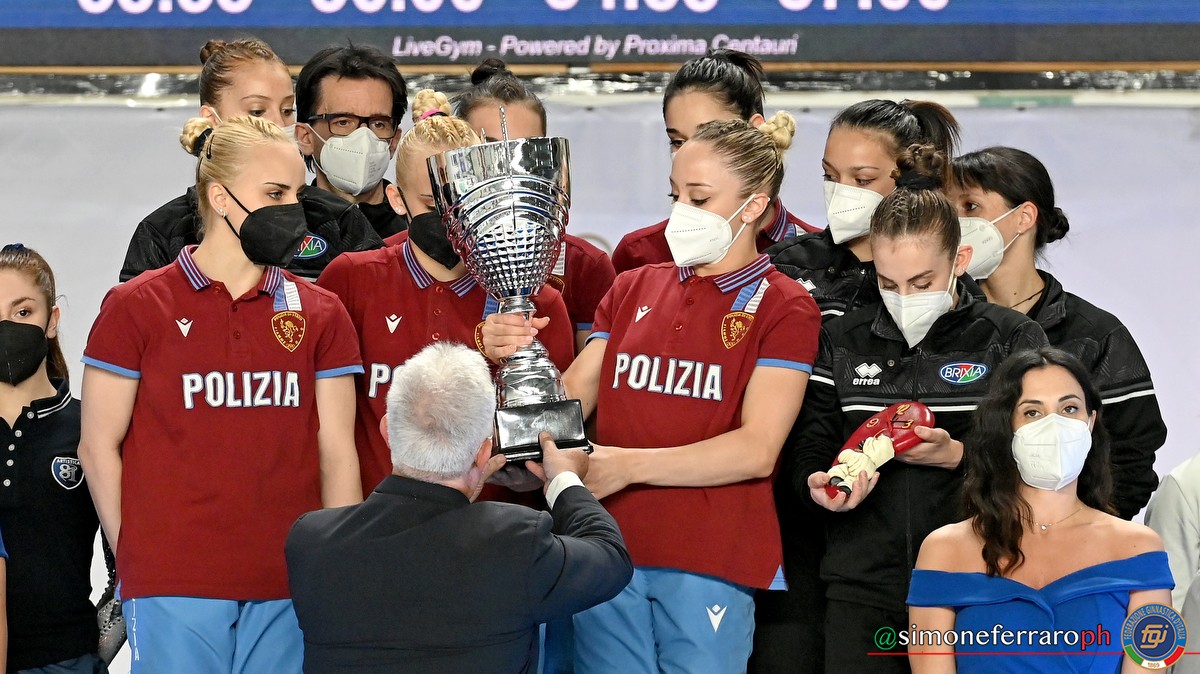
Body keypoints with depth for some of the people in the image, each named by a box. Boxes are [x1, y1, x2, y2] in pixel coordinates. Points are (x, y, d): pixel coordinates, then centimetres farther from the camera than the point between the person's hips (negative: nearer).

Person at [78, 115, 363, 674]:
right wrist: (135, 562, 1)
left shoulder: (319, 314, 10)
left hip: (289, 588, 3)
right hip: (173, 589, -3)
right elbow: (99, 446, 3)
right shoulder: (136, 308, 1)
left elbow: (337, 454, 8)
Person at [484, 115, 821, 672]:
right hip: (609, 553, 4)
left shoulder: (783, 308, 0)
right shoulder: (633, 290, 15)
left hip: (710, 564, -4)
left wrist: (628, 465, -18)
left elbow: (758, 451, -10)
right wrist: (518, 357, -10)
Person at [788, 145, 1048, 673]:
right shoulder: (842, 342, 11)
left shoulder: (1011, 340, 2)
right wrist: (820, 486, -14)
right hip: (862, 590, 2)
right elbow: (806, 453, 9)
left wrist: (958, 456, -19)